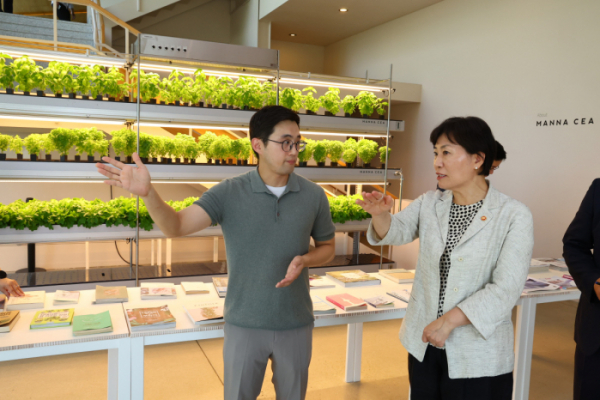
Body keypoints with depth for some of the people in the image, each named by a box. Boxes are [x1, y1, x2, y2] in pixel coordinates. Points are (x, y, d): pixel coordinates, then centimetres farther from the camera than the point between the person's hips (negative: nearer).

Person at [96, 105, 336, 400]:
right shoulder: (229, 194, -11)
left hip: (296, 324, 2)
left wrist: (305, 259, -16)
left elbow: (327, 248, 6)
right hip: (244, 324, -1)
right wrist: (147, 192, -38)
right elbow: (176, 226, -20)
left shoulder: (314, 196, -6)